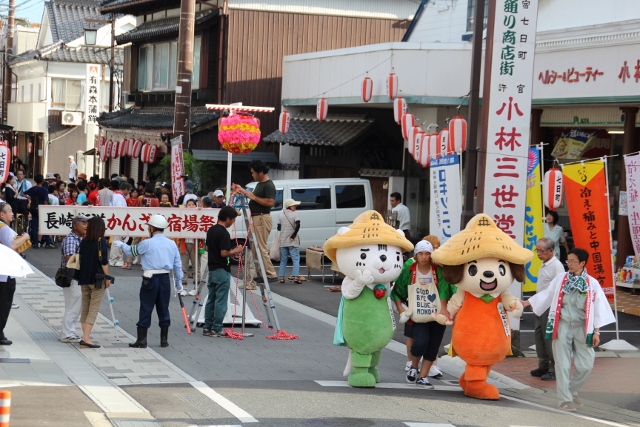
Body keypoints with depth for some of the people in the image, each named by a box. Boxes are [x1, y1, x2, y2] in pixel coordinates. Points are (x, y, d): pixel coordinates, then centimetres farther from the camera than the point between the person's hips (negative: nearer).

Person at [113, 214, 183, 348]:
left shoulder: (147, 243, -9)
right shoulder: (172, 244, 5)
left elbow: (131, 251, 6)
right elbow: (178, 265, 9)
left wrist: (121, 244, 26)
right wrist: (179, 282, 18)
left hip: (150, 280, -4)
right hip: (165, 279, 5)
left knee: (146, 309, 0)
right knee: (163, 309, 12)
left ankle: (142, 340, 1)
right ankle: (164, 340, 15)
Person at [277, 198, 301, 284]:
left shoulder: (280, 215, 5)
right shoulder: (294, 214, -6)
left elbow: (279, 228, 3)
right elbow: (298, 225, -20)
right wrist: (293, 235, -14)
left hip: (283, 241, 4)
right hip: (292, 241, -4)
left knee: (283, 260, 11)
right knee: (296, 259, -2)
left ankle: (281, 277, 8)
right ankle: (296, 277, -13)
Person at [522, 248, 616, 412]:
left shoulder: (592, 283, -1)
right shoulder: (560, 279, 1)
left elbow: (598, 307, 1)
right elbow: (547, 295, 10)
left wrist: (596, 331, -2)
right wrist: (528, 302, 8)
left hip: (582, 327, 0)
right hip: (563, 326, 0)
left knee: (586, 365, 1)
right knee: (563, 364, -2)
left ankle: (572, 390, 25)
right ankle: (565, 399, 4)